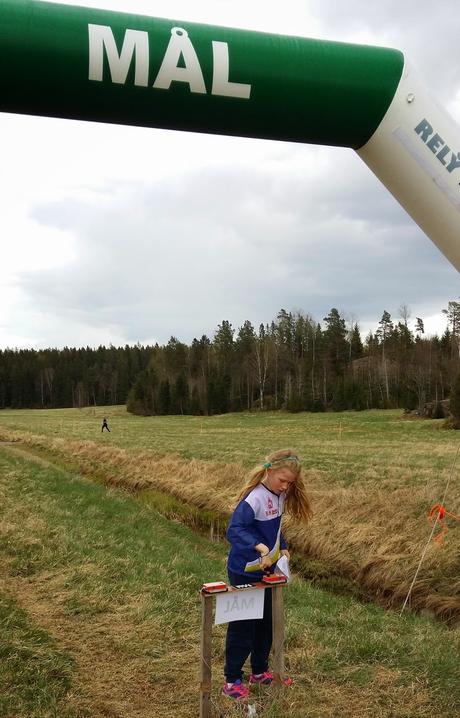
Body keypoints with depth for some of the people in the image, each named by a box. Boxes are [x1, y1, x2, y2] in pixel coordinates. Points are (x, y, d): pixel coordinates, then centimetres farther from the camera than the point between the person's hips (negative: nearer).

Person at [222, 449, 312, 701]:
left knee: (267, 621, 19)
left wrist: (282, 548, 2)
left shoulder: (281, 496, 0)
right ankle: (232, 681, 17)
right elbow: (234, 530, -35)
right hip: (245, 572, -8)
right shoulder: (254, 498, -25)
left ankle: (259, 671, 36)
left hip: (268, 569, 8)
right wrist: (260, 547, -45)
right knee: (242, 626, 3)